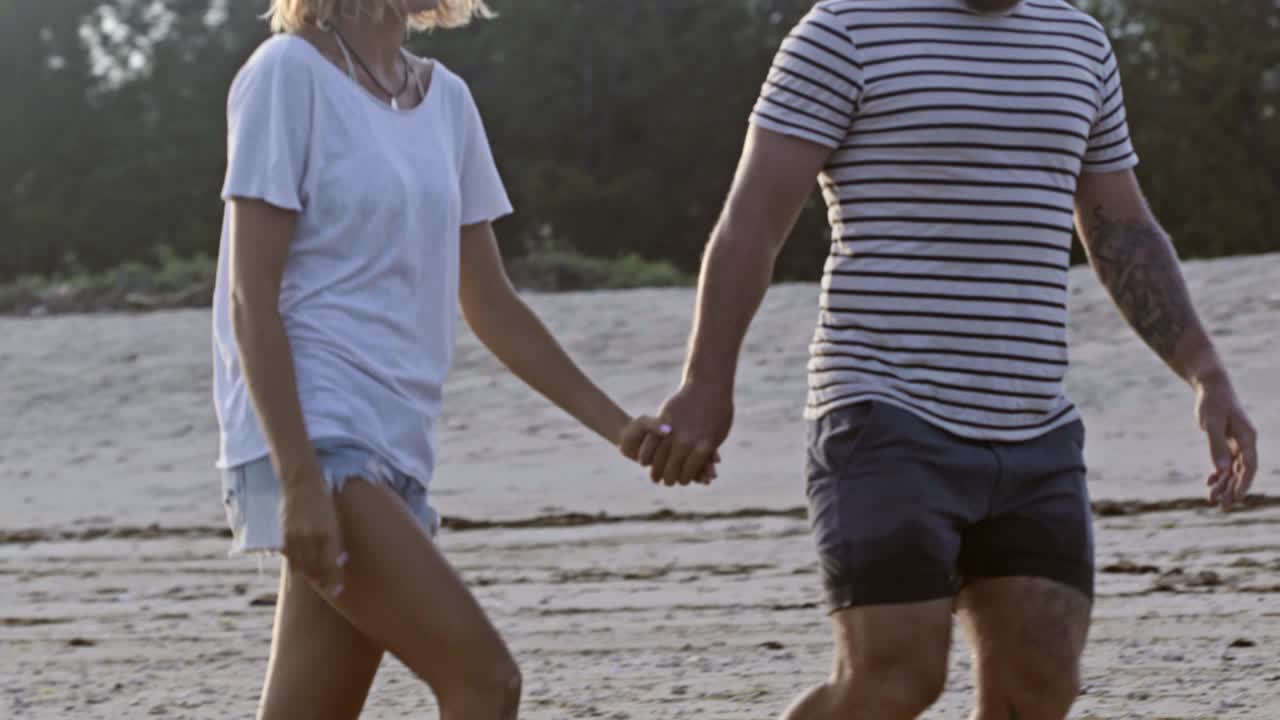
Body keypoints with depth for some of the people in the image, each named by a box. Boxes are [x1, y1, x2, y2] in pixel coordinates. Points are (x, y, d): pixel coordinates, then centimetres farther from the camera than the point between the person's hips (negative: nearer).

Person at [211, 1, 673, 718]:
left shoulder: (445, 100, 15)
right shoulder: (291, 73, -6)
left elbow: (492, 305, 20)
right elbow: (251, 302, -11)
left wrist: (619, 426, 14)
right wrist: (300, 482, -19)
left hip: (392, 447, 7)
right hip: (312, 435, -7)